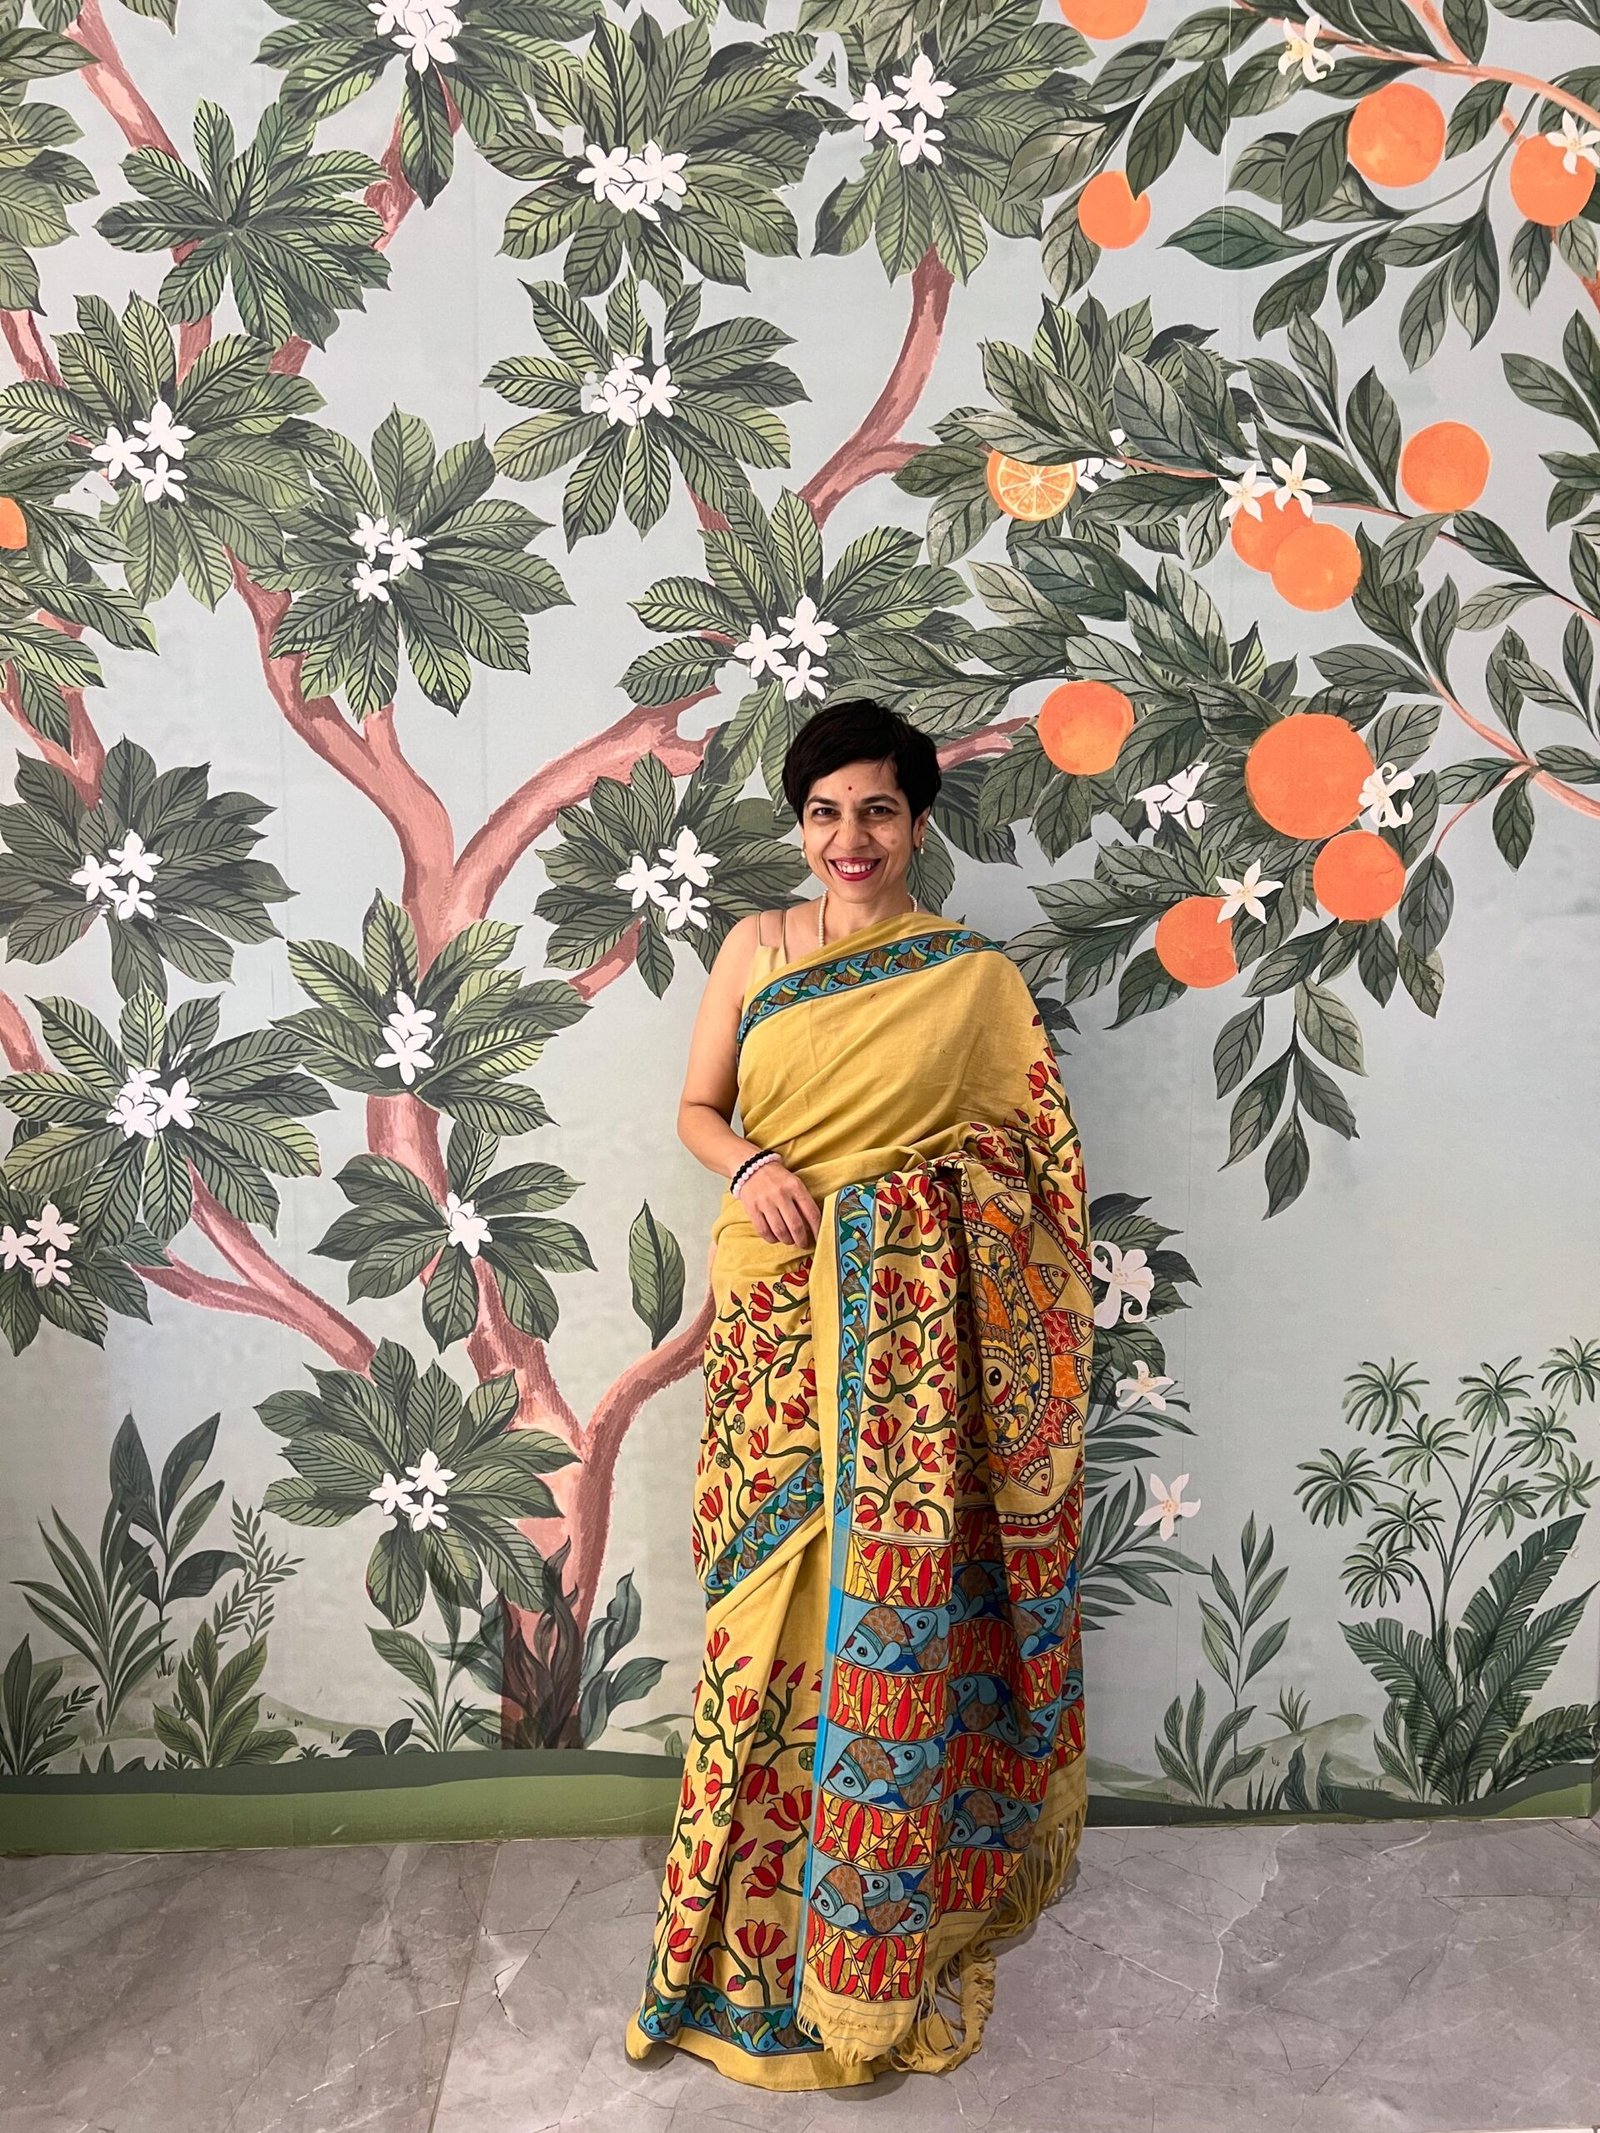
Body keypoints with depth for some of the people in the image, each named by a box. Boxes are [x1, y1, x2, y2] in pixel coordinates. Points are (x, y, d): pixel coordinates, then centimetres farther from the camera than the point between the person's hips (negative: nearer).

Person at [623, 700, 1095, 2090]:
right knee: (775, 1603, 8)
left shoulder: (975, 976, 1)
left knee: (893, 1608, 4)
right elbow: (698, 1109, 10)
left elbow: (1030, 1164, 3)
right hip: (778, 1308, 2)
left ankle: (881, 1934, 26)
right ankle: (760, 1914, 29)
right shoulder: (754, 948, 7)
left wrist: (1030, 1351, -5)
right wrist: (749, 1166, -11)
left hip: (914, 1325, -1)